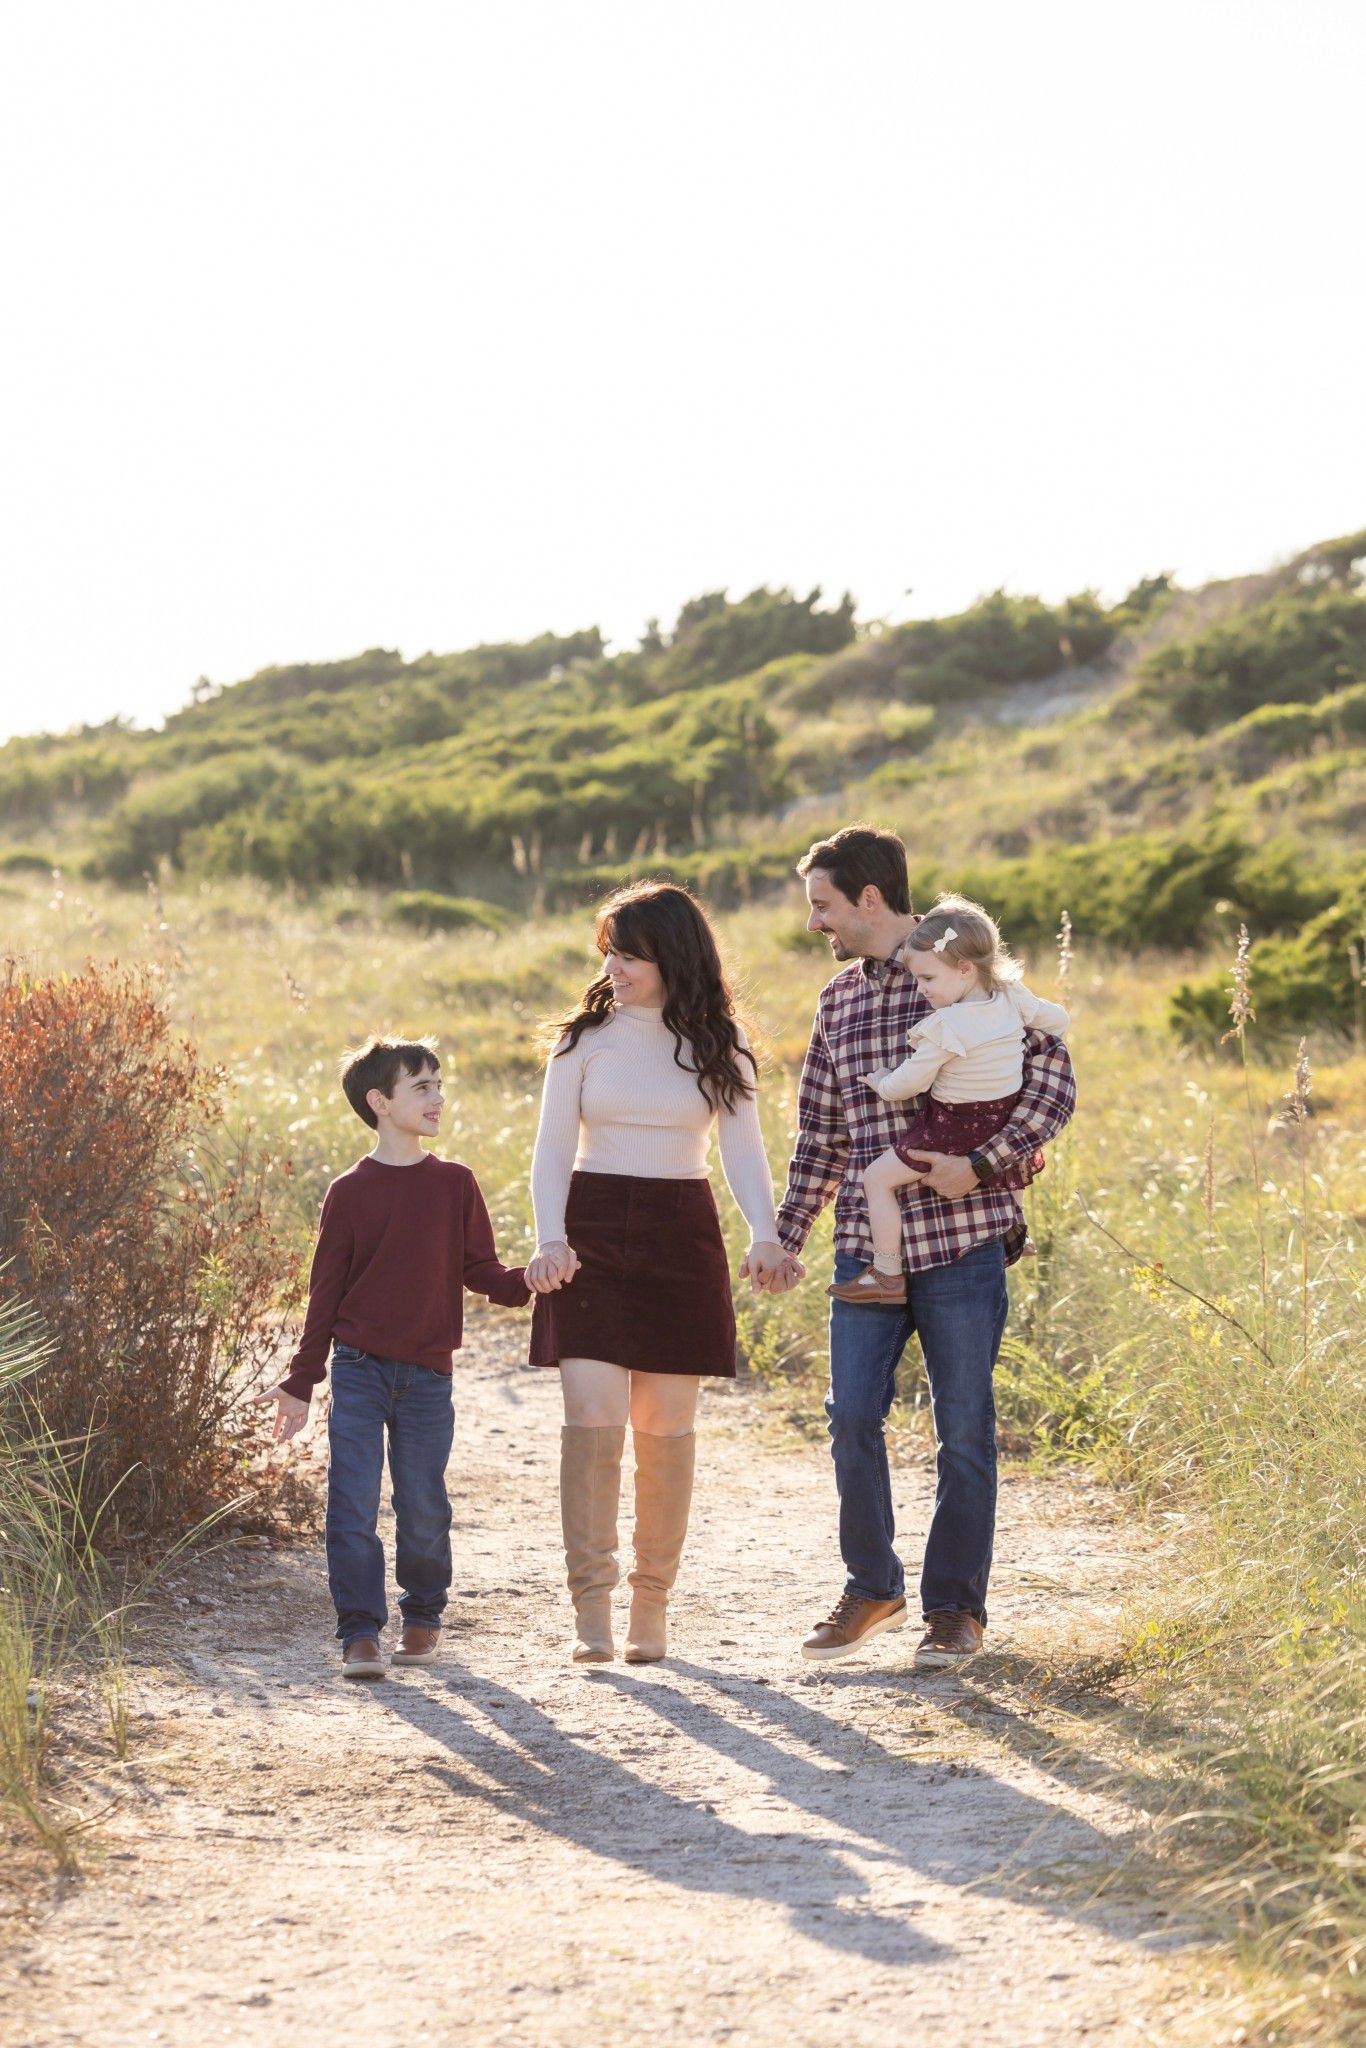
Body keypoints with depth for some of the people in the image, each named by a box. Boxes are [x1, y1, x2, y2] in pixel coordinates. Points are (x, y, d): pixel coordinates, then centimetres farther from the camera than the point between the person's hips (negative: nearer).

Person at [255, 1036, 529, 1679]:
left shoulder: (454, 1184, 5)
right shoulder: (349, 1192, 0)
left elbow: (479, 1268, 8)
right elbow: (325, 1290, 4)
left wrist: (528, 1284, -14)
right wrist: (300, 1383, 4)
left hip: (427, 1373, 2)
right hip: (359, 1370, -2)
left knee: (424, 1506, 7)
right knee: (353, 1506, -7)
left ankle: (423, 1618, 26)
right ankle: (360, 1633, -3)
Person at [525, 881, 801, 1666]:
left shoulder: (718, 1045, 5)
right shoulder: (586, 1036, 4)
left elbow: (743, 1148, -1)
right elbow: (553, 1149, 1)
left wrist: (766, 1236, -19)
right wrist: (550, 1238, -16)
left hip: (681, 1235, 1)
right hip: (593, 1231, -1)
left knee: (666, 1427, 2)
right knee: (593, 1415, -12)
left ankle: (653, 1603, 14)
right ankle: (592, 1609, -10)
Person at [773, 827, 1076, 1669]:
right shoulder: (837, 1002, 13)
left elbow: (1054, 1082, -9)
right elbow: (821, 1131, 20)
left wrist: (982, 1164, -19)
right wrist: (786, 1234, 14)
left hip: (961, 1239, -4)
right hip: (867, 1244, 5)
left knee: (964, 1428, 1)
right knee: (853, 1417, -2)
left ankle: (956, 1607, 13)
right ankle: (873, 1589, 15)